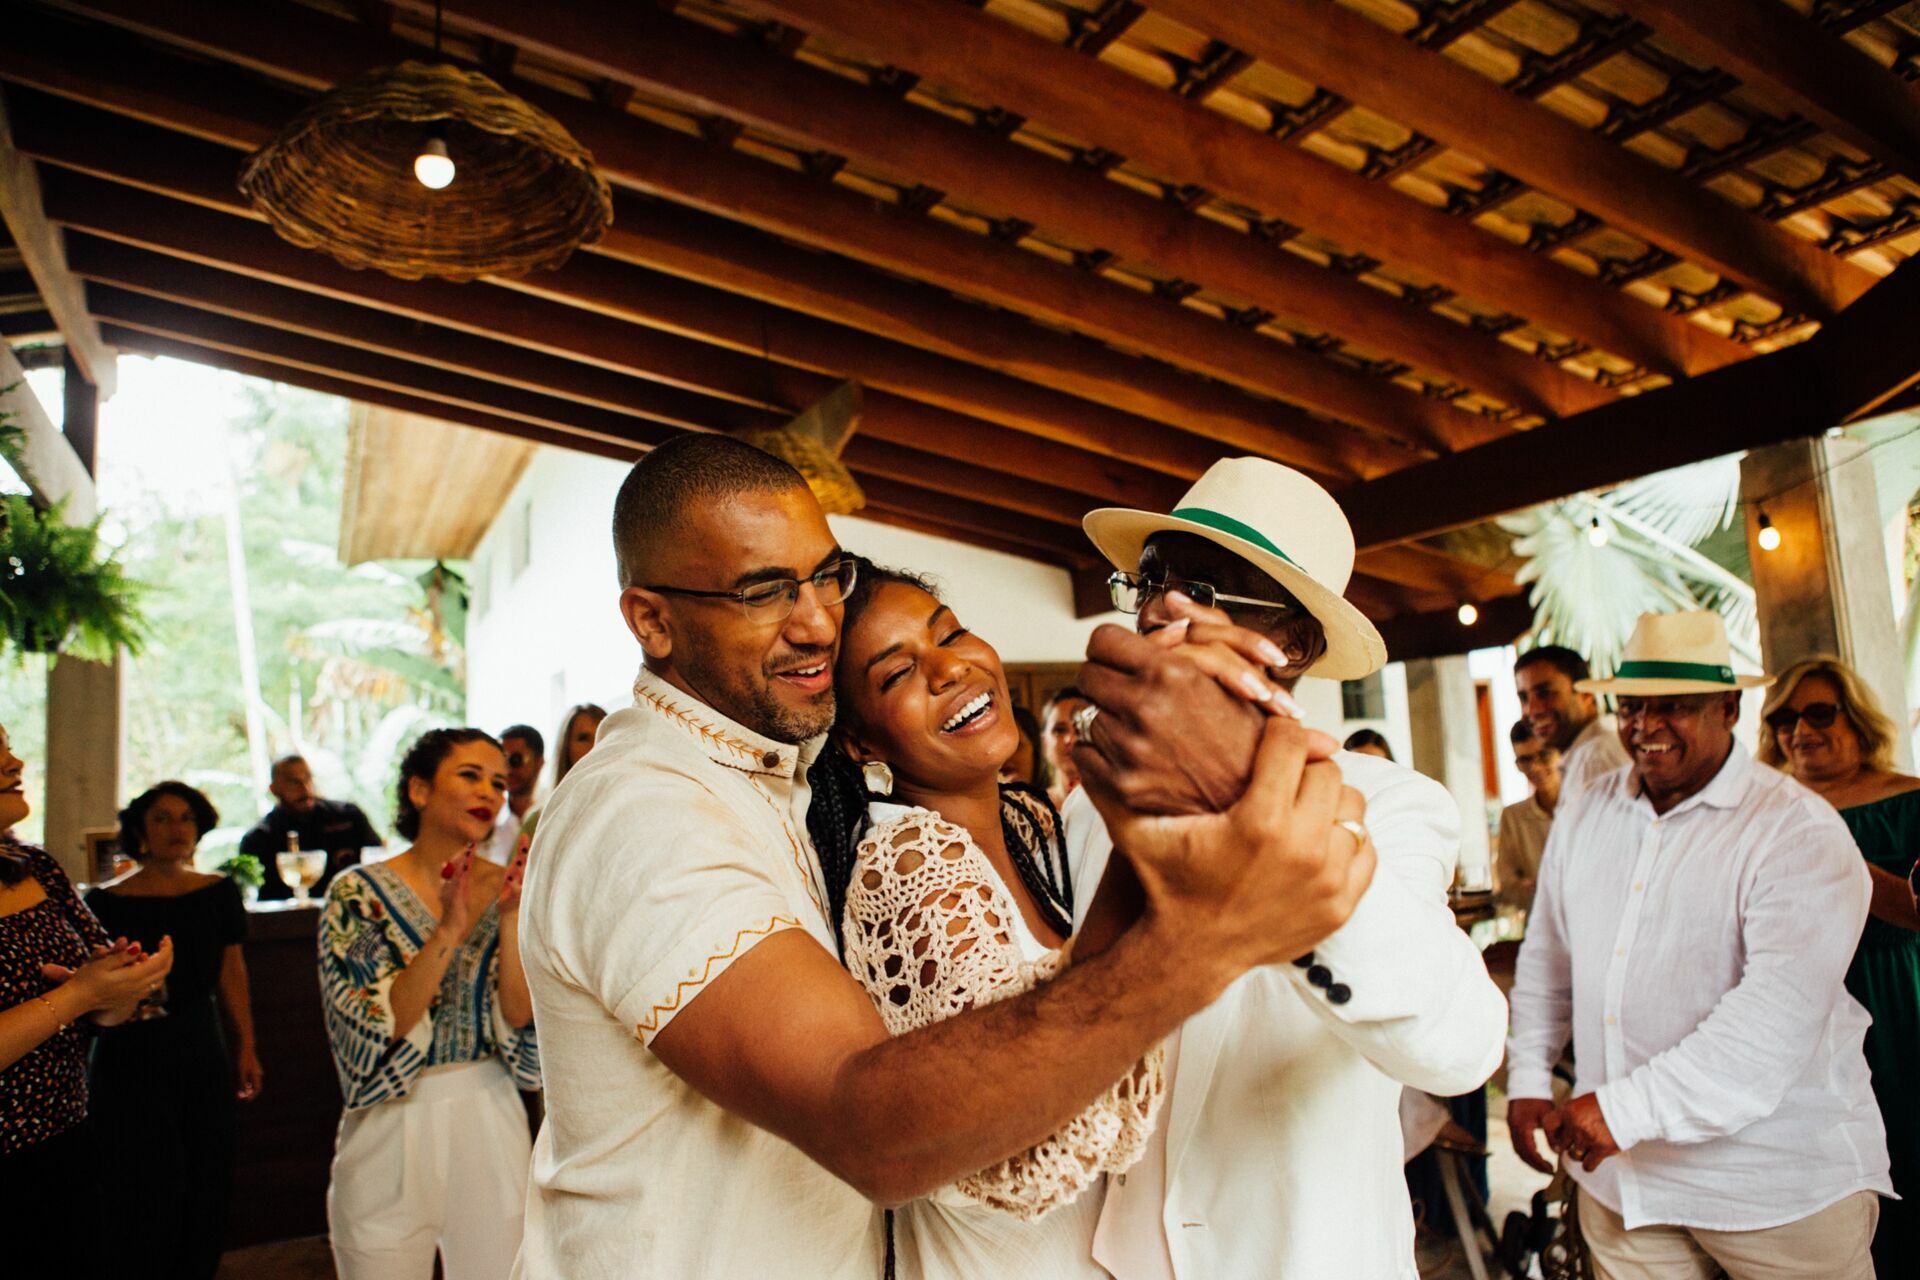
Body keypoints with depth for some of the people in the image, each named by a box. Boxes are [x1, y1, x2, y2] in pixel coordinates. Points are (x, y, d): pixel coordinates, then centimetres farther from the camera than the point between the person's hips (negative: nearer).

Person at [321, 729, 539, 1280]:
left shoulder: (503, 888, -1)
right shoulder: (359, 895, -8)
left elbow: (521, 1019, -8)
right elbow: (376, 1028, -17)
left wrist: (509, 919, -19)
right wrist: (449, 931, -26)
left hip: (491, 1124, 2)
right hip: (392, 1132, -2)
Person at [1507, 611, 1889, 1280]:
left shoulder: (1799, 830, -13)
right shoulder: (1584, 815, 5)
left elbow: (1781, 1010, -24)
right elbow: (1546, 957, 14)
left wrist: (1630, 1107, -27)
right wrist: (1529, 1078, 10)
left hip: (1781, 1181, -4)